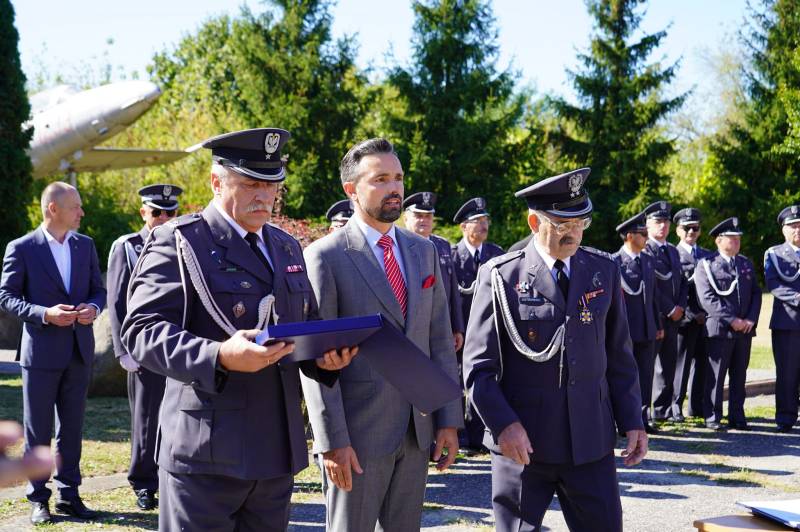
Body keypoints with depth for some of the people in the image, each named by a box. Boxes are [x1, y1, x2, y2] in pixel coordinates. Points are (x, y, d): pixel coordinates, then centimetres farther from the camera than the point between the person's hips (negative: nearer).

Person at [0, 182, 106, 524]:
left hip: (79, 351, 4)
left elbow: (98, 289, 12)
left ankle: (68, 495, 20)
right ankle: (38, 499, 14)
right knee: (38, 430, 4)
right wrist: (44, 314, -20)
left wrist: (94, 308, -11)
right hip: (41, 351, -4)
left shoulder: (85, 245, 7)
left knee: (72, 428, 11)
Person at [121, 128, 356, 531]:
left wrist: (323, 355, 2)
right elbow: (141, 330, -13)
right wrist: (219, 357, -28)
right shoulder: (178, 241, -4)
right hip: (207, 453, -6)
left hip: (278, 451, 7)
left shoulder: (286, 247, 18)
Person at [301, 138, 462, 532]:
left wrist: (449, 419, 5)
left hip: (418, 428, 5)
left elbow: (439, 341, 10)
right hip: (358, 432, -5)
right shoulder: (326, 257, -8)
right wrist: (331, 440, -16)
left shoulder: (423, 251, 10)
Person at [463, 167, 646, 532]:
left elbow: (619, 356, 11)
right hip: (523, 442, -3)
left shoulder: (604, 271, 7)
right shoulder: (500, 276, -5)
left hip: (591, 442, 3)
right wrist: (503, 424, -18)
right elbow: (479, 366, -6)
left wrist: (632, 421, 5)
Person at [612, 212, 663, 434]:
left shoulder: (649, 261, 12)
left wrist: (658, 324, 17)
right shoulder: (614, 262, -10)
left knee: (646, 374, 8)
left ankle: (643, 418, 16)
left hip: (647, 329, 6)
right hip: (625, 329, -6)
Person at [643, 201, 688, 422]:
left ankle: (664, 408, 16)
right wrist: (670, 310, -12)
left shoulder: (673, 251, 18)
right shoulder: (644, 251, -8)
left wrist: (681, 306, 1)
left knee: (669, 364, 10)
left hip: (673, 317, 8)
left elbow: (682, 281, 18)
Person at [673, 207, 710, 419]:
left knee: (702, 362, 8)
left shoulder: (707, 255, 18)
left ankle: (697, 406, 16)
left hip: (706, 319, 6)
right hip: (685, 318, -6)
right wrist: (693, 314, -14)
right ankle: (675, 406, 4)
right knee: (681, 362, -2)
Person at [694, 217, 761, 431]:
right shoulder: (706, 265, -3)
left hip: (745, 330, 5)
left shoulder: (746, 263, 15)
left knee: (739, 375, 9)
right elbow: (707, 299, -12)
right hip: (719, 329, -5)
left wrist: (751, 319, -3)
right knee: (715, 375, -1)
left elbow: (756, 293, 14)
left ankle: (737, 417, 16)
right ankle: (712, 417, 7)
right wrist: (732, 320, -17)